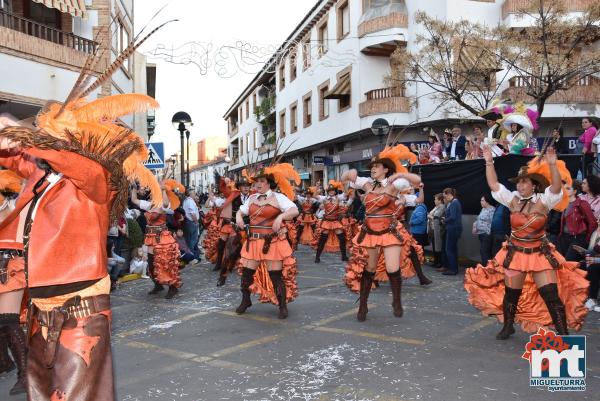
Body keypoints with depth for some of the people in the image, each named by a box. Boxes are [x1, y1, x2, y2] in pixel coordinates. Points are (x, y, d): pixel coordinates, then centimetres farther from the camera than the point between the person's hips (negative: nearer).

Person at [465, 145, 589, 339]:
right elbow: (493, 184, -3)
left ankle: (563, 333, 2)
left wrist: (552, 165, -38)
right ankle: (508, 327, 33)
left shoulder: (543, 200, -8)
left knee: (552, 295, -7)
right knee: (511, 294, 13)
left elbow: (556, 187, -25)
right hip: (515, 254, 3)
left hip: (540, 254, -3)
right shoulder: (513, 200, 0)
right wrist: (489, 162, -10)